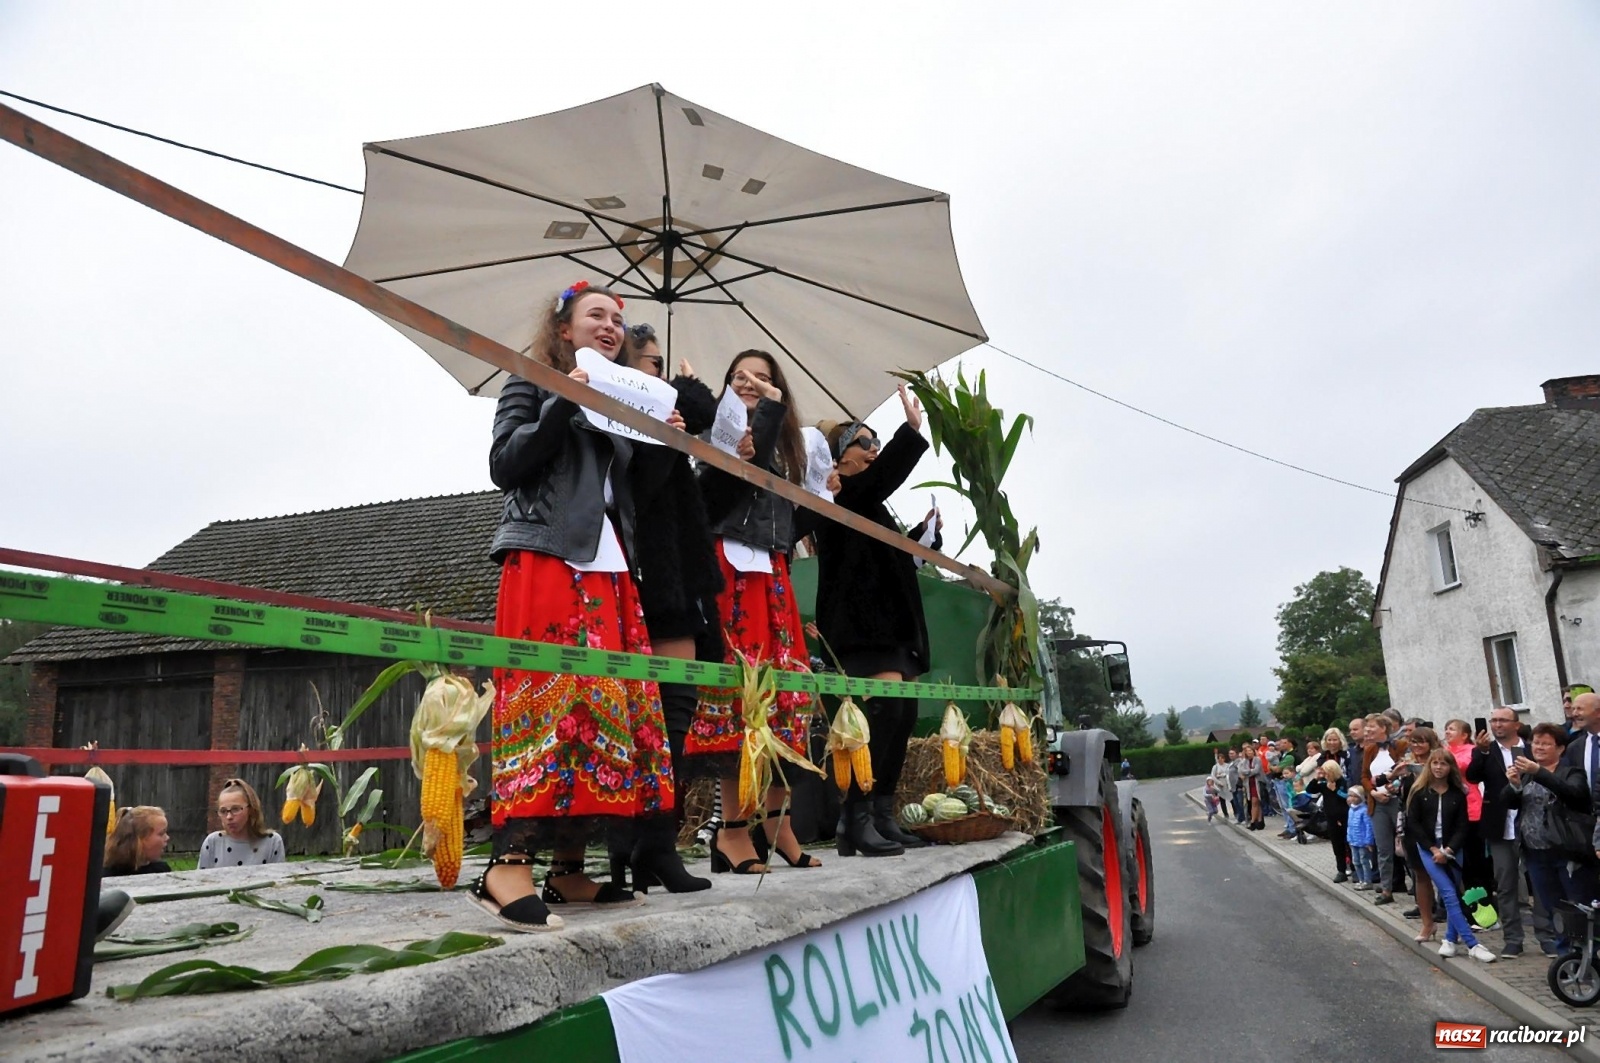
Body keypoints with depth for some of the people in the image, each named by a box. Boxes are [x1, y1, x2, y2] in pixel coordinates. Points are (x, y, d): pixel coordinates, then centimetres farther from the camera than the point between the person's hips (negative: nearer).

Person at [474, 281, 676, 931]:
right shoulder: (533, 384, 9)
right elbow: (504, 465, -4)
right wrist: (564, 405, -11)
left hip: (609, 567, 7)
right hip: (546, 556, -6)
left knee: (609, 700, -2)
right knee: (548, 691, -19)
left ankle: (569, 868, 1)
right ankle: (509, 864, -22)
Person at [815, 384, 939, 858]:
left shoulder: (869, 504, 24)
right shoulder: (839, 496, -4)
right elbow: (882, 477, -23)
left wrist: (925, 531, 18)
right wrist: (912, 429, -22)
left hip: (889, 624, 10)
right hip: (859, 626, -10)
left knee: (902, 712, 5)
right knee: (887, 708, -21)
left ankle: (882, 816, 10)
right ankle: (856, 818, -18)